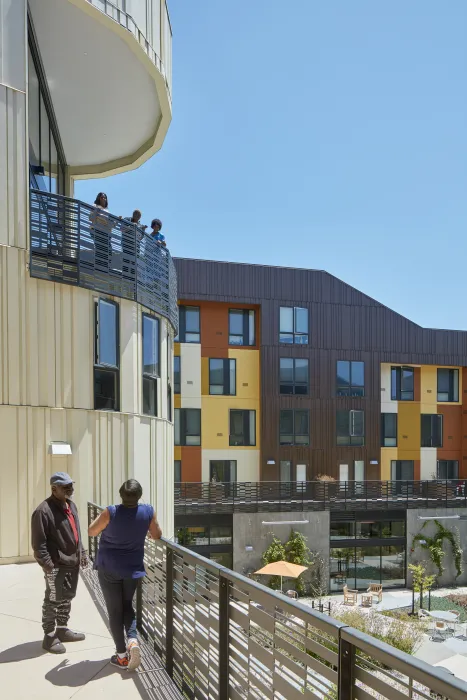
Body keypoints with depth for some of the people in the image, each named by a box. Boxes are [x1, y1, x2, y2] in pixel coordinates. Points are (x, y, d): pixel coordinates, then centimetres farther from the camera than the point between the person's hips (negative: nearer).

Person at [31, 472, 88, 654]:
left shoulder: (71, 505, 11)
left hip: (72, 562, 9)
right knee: (53, 601, 0)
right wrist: (47, 564, -21)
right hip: (56, 565, -8)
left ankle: (62, 629, 33)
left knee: (67, 598, 18)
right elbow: (39, 542, -19)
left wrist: (82, 552, 18)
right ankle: (49, 637, 12)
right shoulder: (44, 510, -19)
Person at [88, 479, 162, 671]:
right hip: (133, 568, 3)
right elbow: (157, 535, 3)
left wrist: (102, 517, 10)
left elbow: (91, 532, -6)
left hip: (109, 568, -2)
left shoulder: (111, 512, -21)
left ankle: (122, 655, 12)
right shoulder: (148, 512, -13)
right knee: (127, 606, 21)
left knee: (114, 610, 9)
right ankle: (133, 640, -2)